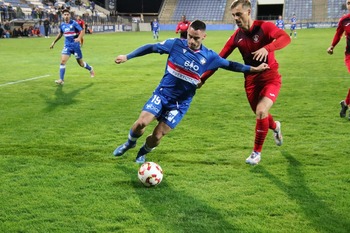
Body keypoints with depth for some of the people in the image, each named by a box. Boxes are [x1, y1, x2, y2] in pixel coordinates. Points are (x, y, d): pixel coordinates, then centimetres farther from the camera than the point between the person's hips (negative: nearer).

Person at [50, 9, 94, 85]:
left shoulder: (74, 23, -11)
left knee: (81, 63, 7)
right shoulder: (62, 25, 4)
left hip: (75, 45, -3)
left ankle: (91, 69, 38)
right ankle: (61, 80, -8)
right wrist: (54, 42, 21)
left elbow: (82, 31, -14)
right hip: (67, 46, 4)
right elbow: (60, 34, 21)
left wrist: (79, 38, -33)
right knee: (63, 61, -13)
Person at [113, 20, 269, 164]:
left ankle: (143, 152, 30)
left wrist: (253, 69, 4)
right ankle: (130, 143, 16)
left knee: (157, 136, -6)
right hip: (162, 94, 0)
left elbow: (229, 65, 7)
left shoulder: (209, 57, -6)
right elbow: (151, 48, -3)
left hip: (180, 104, 1)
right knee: (141, 122, -19)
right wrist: (127, 57, -6)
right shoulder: (175, 44, -10)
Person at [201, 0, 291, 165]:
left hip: (270, 78, -4)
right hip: (251, 80, 5)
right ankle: (275, 127, 54)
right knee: (260, 115, 15)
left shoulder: (264, 27, -13)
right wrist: (203, 78, -4)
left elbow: (285, 38, -30)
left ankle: (257, 152, -1)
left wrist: (267, 48, -47)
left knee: (261, 112, -21)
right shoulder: (236, 37, -1)